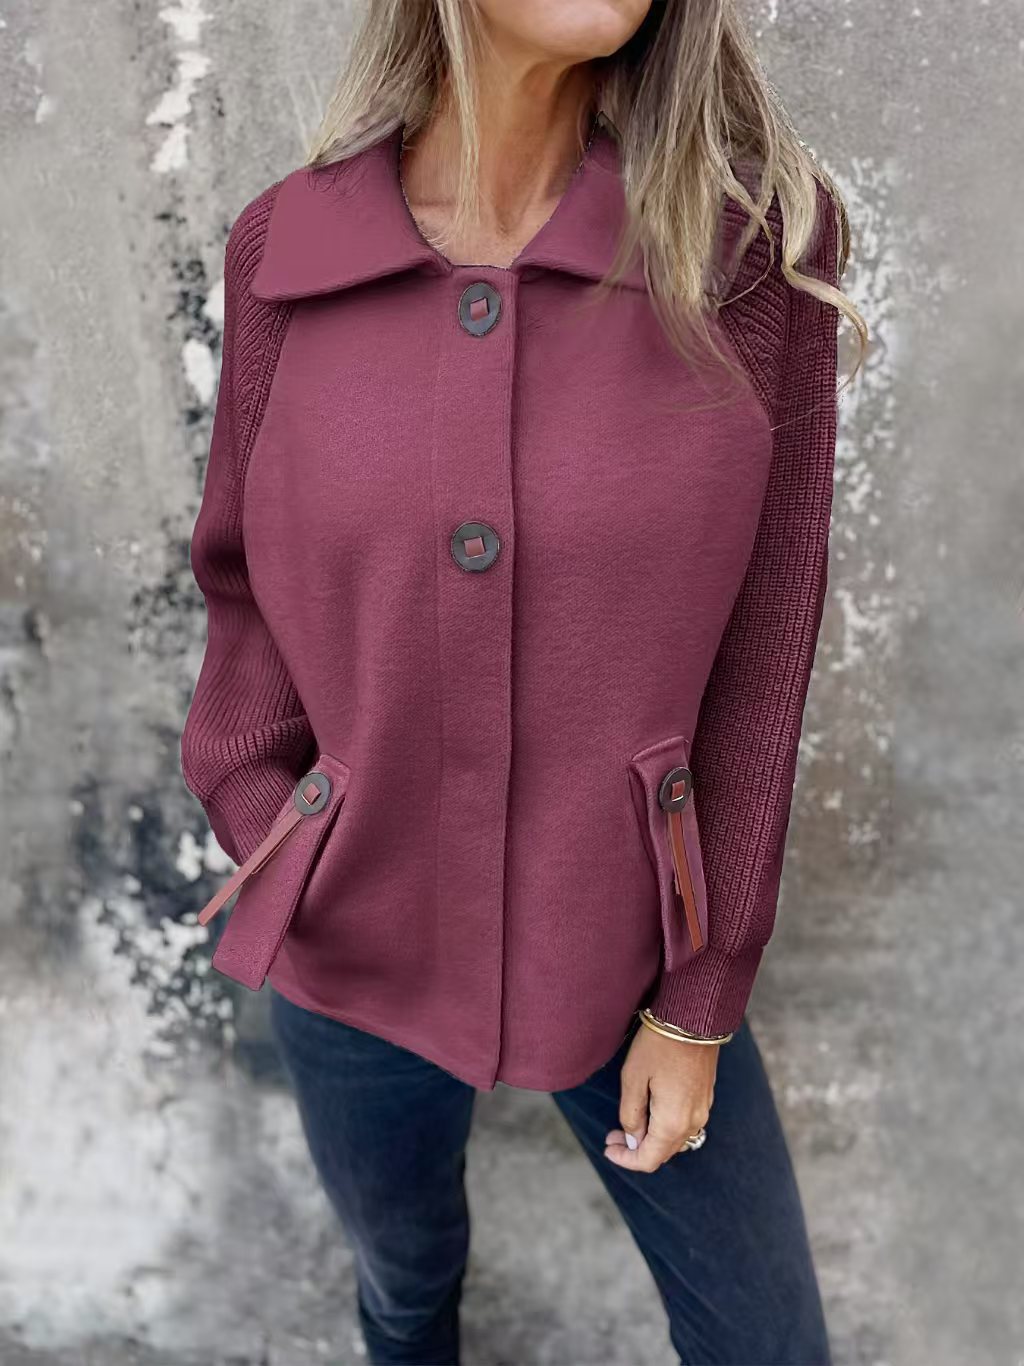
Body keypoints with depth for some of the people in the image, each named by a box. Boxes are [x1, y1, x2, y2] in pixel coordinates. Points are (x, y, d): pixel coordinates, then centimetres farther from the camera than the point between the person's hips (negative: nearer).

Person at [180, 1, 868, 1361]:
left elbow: (760, 654, -10)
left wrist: (700, 996, -5)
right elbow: (246, 591, 1)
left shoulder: (757, 237, -14)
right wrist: (278, 879, -5)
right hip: (359, 950, 2)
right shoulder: (282, 249, -9)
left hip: (622, 944, -1)